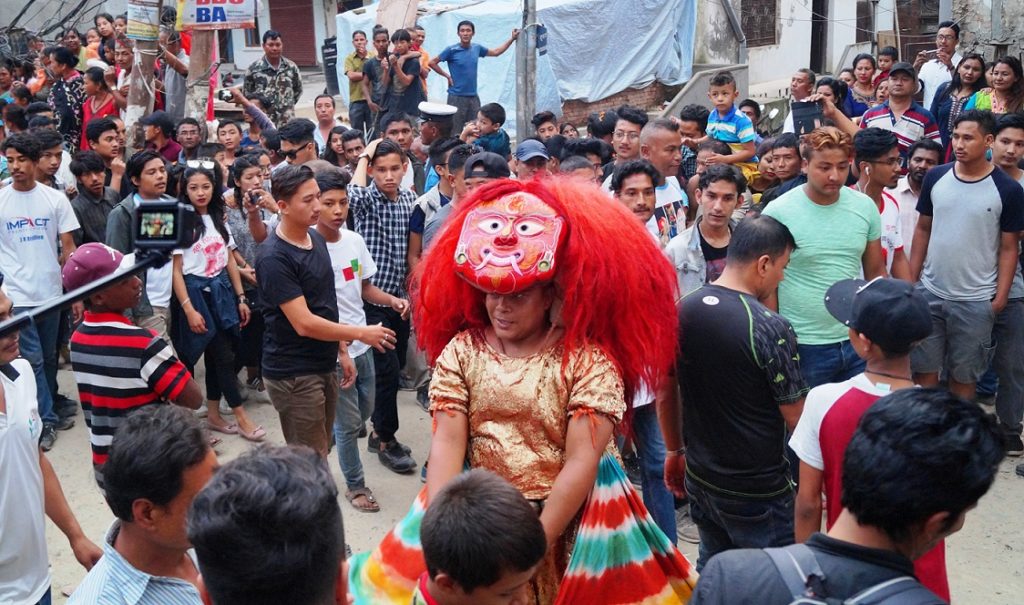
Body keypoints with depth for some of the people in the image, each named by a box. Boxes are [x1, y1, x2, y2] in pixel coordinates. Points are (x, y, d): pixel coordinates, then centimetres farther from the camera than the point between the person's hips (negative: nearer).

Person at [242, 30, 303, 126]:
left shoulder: (291, 67, 5)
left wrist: (289, 105, 10)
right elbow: (246, 94, 7)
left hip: (287, 122, 2)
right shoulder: (254, 69, -2)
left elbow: (298, 89, 18)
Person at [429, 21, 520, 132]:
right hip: (456, 97, -5)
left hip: (474, 97, 5)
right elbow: (432, 62, -2)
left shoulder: (477, 48, 6)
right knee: (455, 132, -2)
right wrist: (447, 76, -4)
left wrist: (512, 38, 20)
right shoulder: (452, 50, -8)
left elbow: (496, 52, 22)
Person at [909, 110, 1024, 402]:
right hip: (929, 293, 3)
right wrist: (910, 279, 4)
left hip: (976, 301, -3)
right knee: (923, 369, 12)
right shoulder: (935, 177, -1)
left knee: (963, 376, 10)